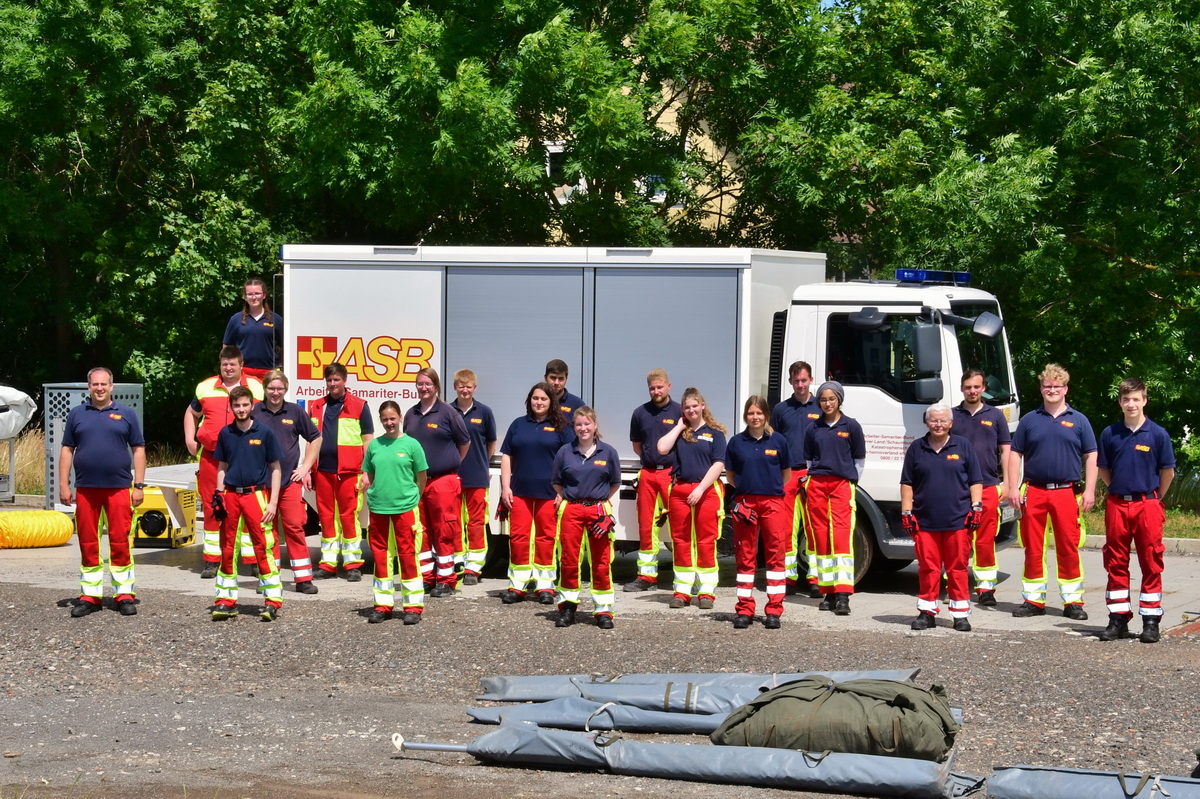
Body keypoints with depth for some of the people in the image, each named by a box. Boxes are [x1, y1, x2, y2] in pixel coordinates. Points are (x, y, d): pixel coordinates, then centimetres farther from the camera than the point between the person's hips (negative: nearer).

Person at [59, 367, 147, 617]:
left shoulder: (125, 415, 8)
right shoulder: (76, 414, 11)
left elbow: (138, 450, 7)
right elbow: (67, 450, 10)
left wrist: (139, 485, 0)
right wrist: (64, 485, 3)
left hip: (118, 488, -2)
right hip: (85, 490, 2)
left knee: (120, 542, -3)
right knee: (87, 543, 5)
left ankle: (124, 595, 3)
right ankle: (90, 596, 12)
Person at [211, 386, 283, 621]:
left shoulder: (264, 433, -1)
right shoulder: (225, 433, 9)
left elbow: (275, 468, 2)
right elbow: (222, 467, 16)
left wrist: (273, 502, -4)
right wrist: (219, 496, 4)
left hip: (256, 494, -3)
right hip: (231, 496, 4)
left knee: (263, 547, -7)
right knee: (227, 548, 6)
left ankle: (272, 600, -3)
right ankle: (226, 600, 14)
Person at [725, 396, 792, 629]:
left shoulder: (778, 440, 5)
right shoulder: (736, 442, 7)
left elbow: (786, 474, 14)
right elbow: (730, 476, 15)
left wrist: (772, 489, 9)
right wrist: (745, 488, 5)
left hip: (773, 502, -1)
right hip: (745, 502, 1)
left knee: (776, 554, -2)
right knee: (745, 555, 4)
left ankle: (774, 610, 2)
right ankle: (744, 610, 9)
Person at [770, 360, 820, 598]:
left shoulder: (821, 408, 9)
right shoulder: (781, 409, 14)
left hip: (813, 475, -2)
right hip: (786, 475, 2)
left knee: (814, 527, -5)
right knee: (786, 527, 0)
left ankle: (815, 578, -3)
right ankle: (789, 576, 5)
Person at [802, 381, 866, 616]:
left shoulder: (851, 427, 5)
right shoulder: (813, 429, 12)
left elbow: (859, 460, 11)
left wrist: (852, 482, 7)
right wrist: (813, 477, 13)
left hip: (842, 483, -3)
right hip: (816, 484, 3)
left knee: (842, 534, -14)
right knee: (820, 535, 2)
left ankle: (843, 596, -21)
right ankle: (828, 592, 9)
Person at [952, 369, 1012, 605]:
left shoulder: (995, 415, 10)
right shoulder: (952, 416, 9)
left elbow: (1005, 450, 11)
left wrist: (1005, 482, 3)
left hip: (988, 487, 0)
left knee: (986, 540, 0)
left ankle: (986, 588, 6)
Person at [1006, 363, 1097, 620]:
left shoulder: (1078, 420, 8)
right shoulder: (1030, 420, 10)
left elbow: (1091, 457, 7)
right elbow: (1015, 454, 10)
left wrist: (1089, 490, -3)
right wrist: (1013, 487, 1)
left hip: (1067, 491, -1)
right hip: (1034, 491, 1)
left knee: (1068, 548, -1)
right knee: (1033, 548, 4)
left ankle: (1073, 601, 6)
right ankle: (1034, 599, 12)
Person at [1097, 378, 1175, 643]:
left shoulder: (1158, 434, -3)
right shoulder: (1110, 434, 4)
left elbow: (1168, 471, 3)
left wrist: (1155, 498, 8)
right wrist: (1119, 491, 13)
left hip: (1147, 505, -3)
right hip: (1116, 505, 3)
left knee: (1151, 564, 0)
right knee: (1115, 563, 6)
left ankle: (1151, 621, 5)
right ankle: (1118, 619, 13)